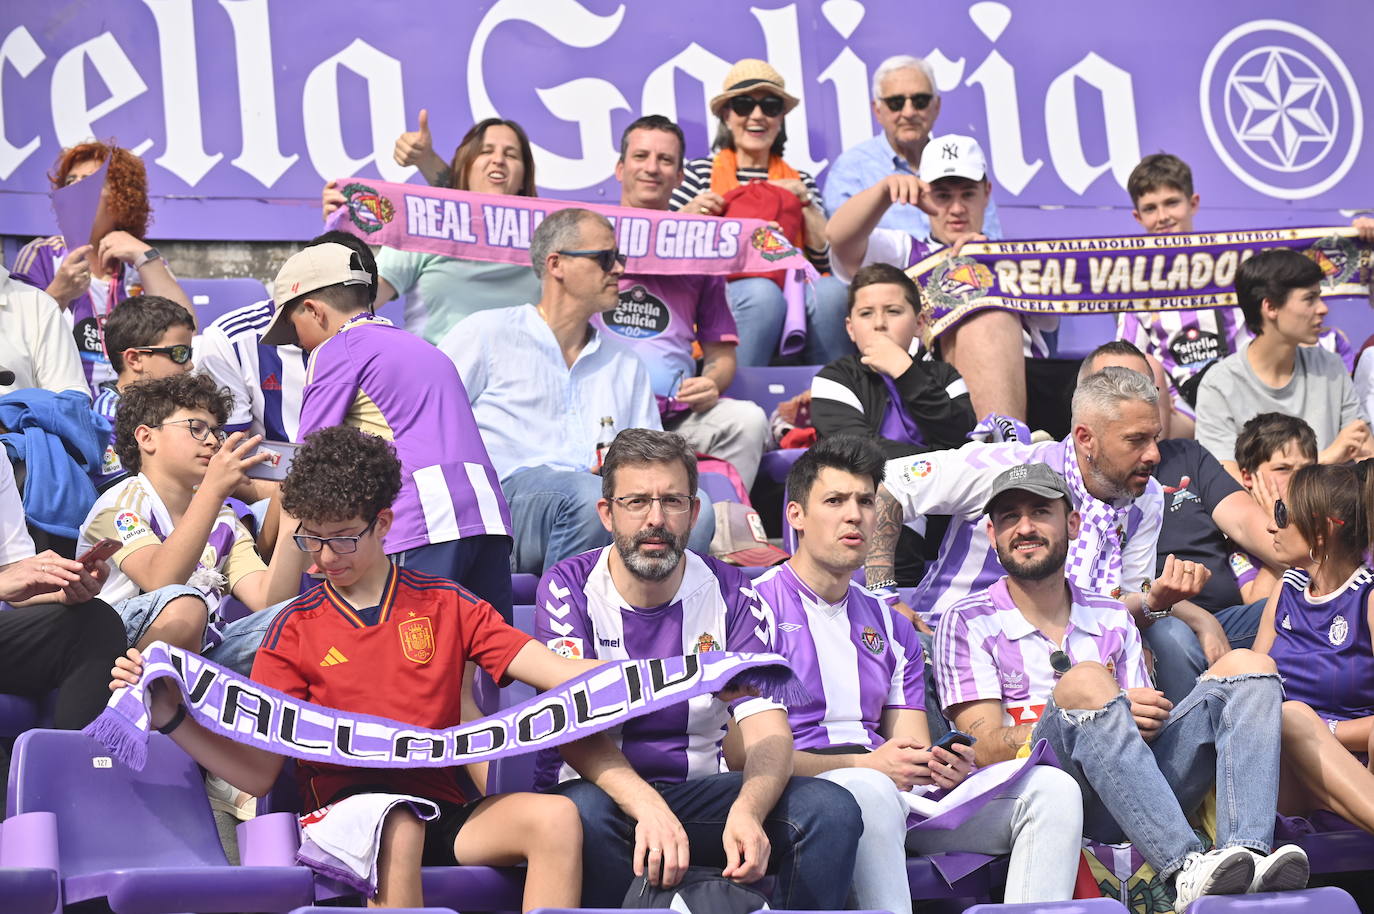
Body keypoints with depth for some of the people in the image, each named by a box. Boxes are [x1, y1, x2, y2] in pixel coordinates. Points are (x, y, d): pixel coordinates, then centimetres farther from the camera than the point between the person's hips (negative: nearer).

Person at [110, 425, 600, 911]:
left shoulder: (446, 605, 12)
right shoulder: (296, 628, 9)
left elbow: (560, 673, 2)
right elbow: (256, 773, 4)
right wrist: (170, 716, -10)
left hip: (439, 811, 2)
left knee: (555, 818, -28)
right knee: (396, 825, -39)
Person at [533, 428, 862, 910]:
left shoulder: (731, 595, 1)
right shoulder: (569, 589, -6)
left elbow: (768, 730, -9)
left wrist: (747, 811, -34)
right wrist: (648, 809, -39)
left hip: (699, 790, 3)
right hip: (601, 790, -3)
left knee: (831, 808, -21)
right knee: (586, 814, -39)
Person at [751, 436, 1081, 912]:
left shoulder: (890, 627, 24)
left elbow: (914, 756, 17)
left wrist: (945, 766, -8)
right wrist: (864, 764, -18)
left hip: (900, 792, 7)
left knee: (1052, 789, -10)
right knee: (871, 791, -41)